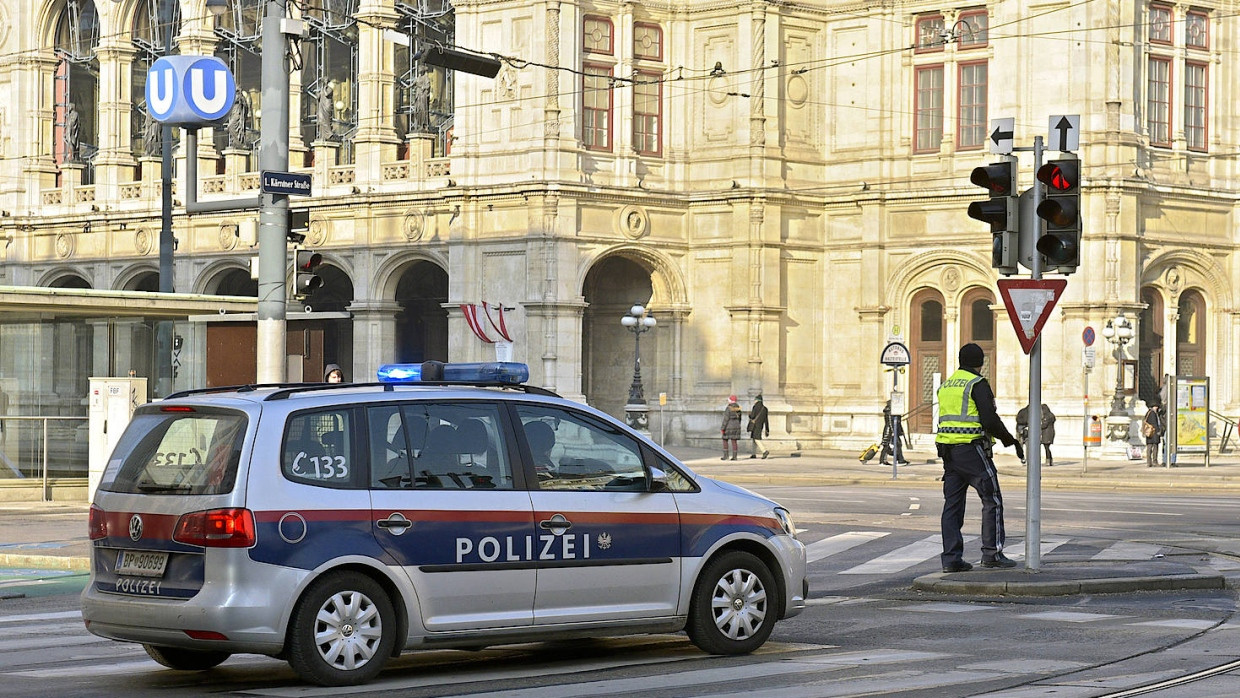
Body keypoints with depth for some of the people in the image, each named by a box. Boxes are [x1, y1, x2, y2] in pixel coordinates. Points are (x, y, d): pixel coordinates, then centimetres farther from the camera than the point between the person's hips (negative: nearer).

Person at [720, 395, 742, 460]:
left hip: (728, 427, -6)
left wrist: (722, 428, -14)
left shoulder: (728, 408, -15)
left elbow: (726, 419, -17)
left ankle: (725, 455, 2)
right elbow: (739, 418, 12)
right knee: (734, 441, 7)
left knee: (725, 440, 8)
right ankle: (734, 456, 2)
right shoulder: (738, 408, 5)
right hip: (736, 426, 6)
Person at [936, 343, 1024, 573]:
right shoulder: (977, 384, -8)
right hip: (971, 449, -7)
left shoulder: (945, 386, 16)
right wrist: (1011, 441, -4)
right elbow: (990, 420, -15)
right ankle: (992, 553, -3)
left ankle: (951, 557, 3)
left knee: (952, 504, 6)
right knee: (992, 501, 0)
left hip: (948, 450, 7)